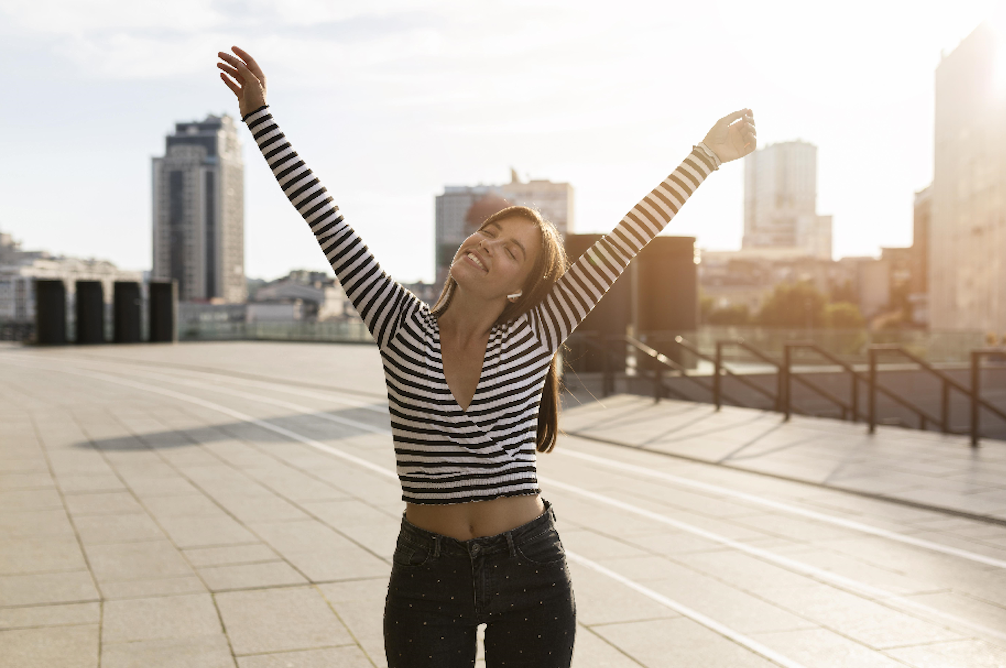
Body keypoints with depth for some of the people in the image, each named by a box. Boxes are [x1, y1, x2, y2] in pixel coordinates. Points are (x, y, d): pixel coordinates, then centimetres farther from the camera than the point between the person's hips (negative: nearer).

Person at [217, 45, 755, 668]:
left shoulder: (533, 336, -4)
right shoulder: (403, 327, -3)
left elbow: (624, 242, -7)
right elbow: (326, 219, -4)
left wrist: (707, 155, -6)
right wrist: (260, 115, -2)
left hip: (530, 571, 0)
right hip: (426, 575, 1)